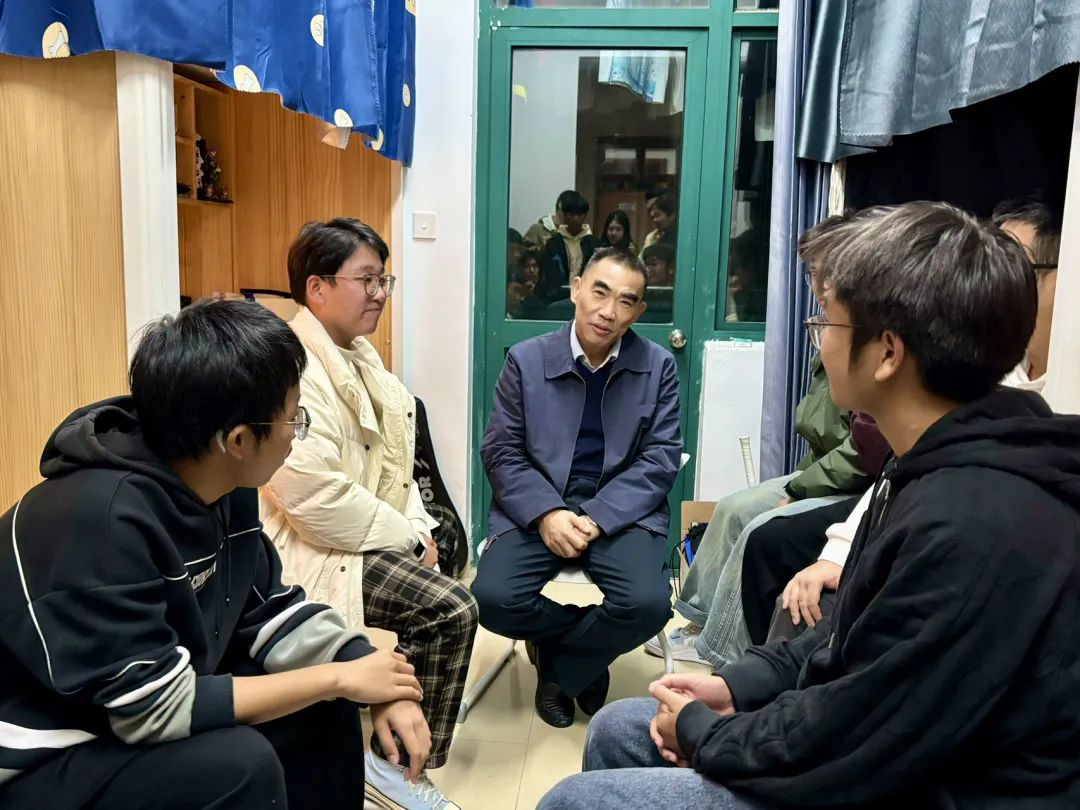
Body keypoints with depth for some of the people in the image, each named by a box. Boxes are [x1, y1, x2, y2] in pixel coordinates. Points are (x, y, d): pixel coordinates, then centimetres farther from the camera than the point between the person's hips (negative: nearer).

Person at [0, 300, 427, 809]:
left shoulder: (227, 487, -8)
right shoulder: (105, 519, -32)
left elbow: (270, 610, 0)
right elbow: (159, 707, -30)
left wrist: (371, 677, -14)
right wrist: (339, 679, -23)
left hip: (133, 717, 8)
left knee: (324, 708, -2)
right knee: (239, 761, -29)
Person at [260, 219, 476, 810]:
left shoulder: (359, 355, 11)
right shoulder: (295, 369, -21)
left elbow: (389, 459, 15)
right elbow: (314, 497, -29)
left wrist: (419, 528, -1)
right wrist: (407, 538, -17)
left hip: (369, 534, 10)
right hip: (315, 548, -10)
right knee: (451, 609, -19)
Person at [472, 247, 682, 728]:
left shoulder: (658, 366, 3)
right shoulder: (526, 360, 2)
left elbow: (661, 459, -3)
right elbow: (501, 452, 0)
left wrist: (597, 518, -16)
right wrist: (546, 514, -18)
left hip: (621, 511, 0)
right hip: (537, 508, 0)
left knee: (648, 605, -27)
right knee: (492, 599, -24)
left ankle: (559, 668, 6)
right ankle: (588, 650, 8)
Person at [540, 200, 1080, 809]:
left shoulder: (974, 528, -32)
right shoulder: (953, 469, 1)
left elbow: (843, 746, -26)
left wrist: (700, 731, -9)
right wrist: (738, 685, 2)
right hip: (898, 756, 9)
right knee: (619, 729, 12)